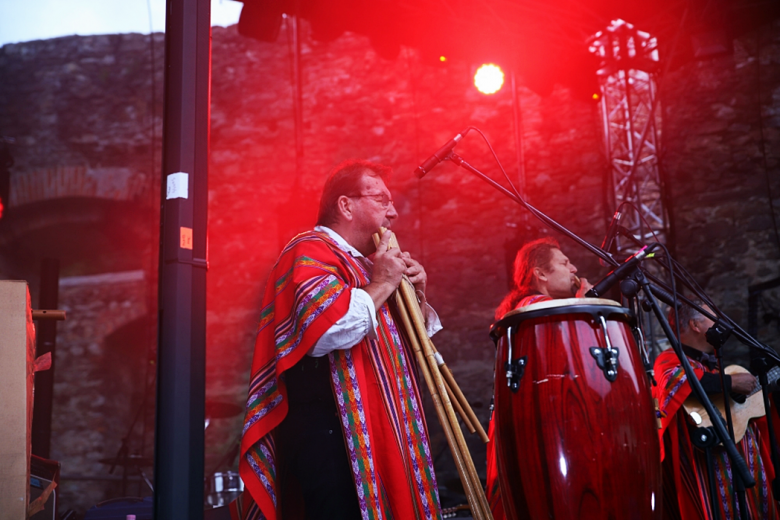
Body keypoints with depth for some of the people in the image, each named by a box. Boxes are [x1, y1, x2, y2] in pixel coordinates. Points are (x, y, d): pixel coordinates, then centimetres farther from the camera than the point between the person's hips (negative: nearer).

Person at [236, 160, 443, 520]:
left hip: (375, 435, 10)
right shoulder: (309, 252, -8)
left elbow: (416, 340, 30)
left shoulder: (362, 263, 21)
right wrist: (382, 284, -13)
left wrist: (416, 297, 10)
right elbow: (327, 329, -28)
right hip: (329, 437, -10)